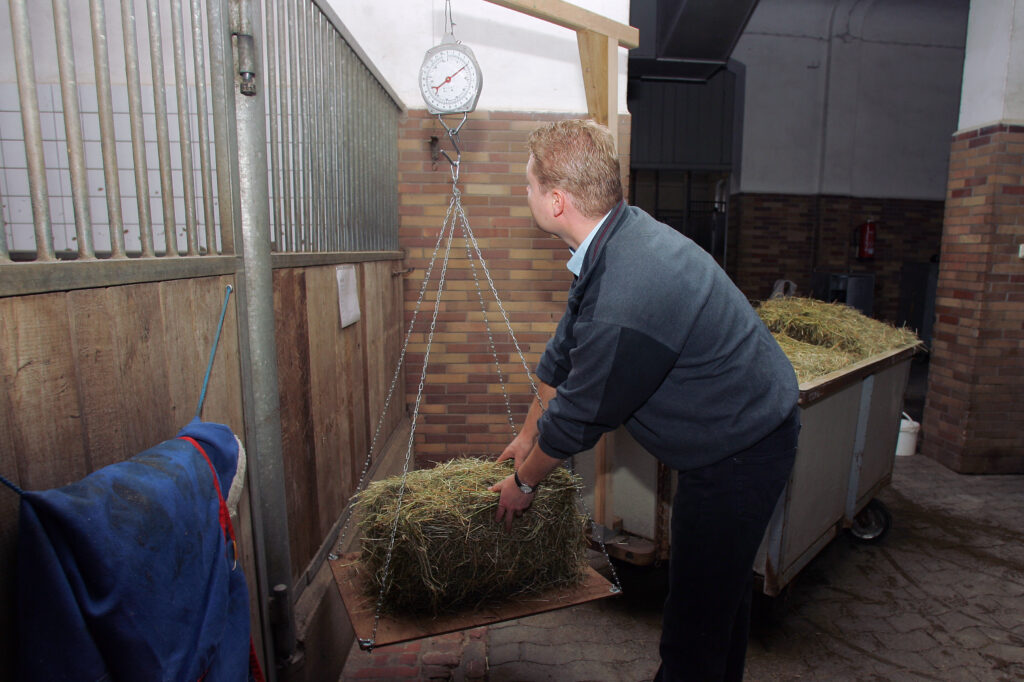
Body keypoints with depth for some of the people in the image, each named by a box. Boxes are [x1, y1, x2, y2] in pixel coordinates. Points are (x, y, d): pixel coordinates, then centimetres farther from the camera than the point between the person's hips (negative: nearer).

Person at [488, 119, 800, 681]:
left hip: (739, 454, -10)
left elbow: (580, 416, -21)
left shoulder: (626, 299, -35)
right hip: (745, 429, 10)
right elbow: (565, 351, 8)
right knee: (723, 583, 27)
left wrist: (524, 481, -1)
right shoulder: (619, 237, -3)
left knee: (695, 615, 7)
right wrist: (528, 434, 20)